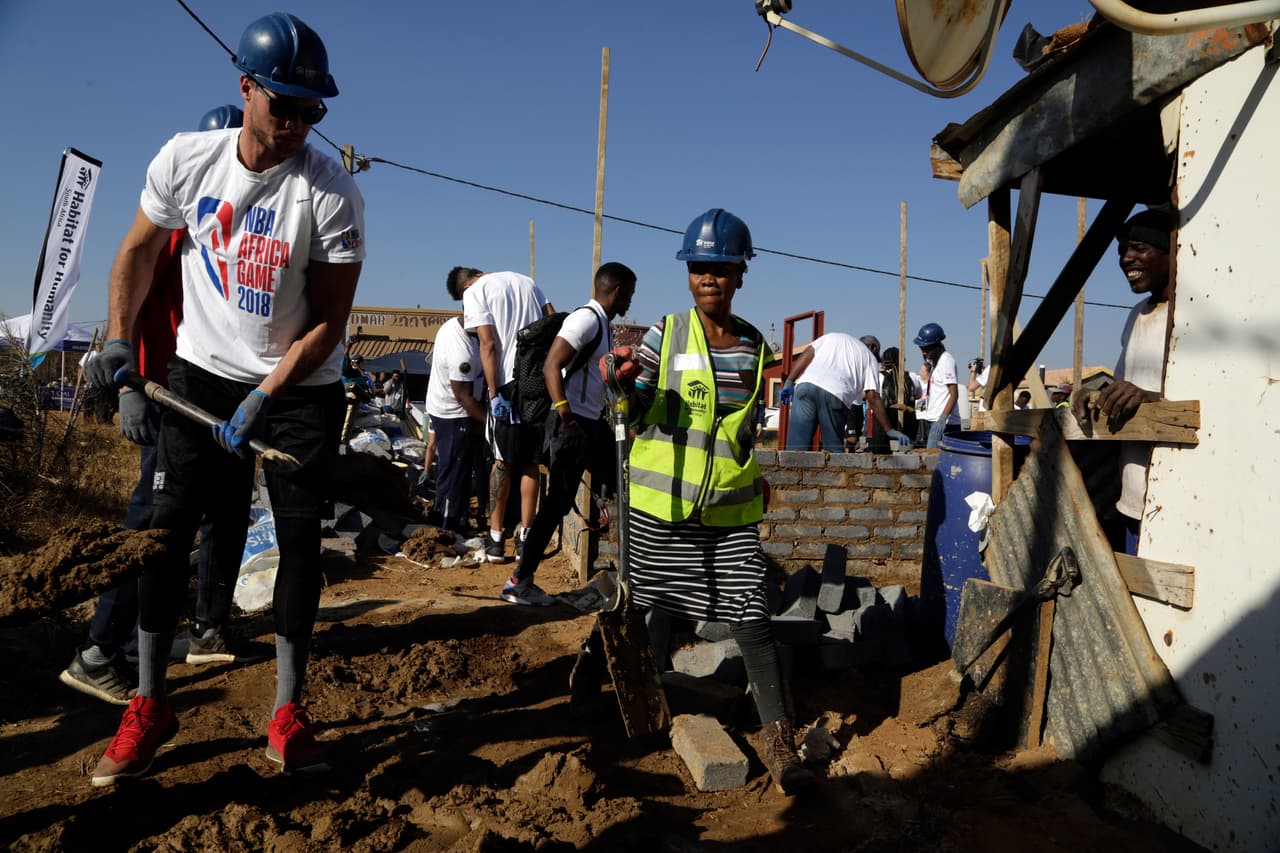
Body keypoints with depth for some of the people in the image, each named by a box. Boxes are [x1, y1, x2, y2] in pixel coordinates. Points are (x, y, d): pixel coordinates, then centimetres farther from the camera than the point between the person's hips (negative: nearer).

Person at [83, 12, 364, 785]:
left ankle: (288, 712, 12)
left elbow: (328, 321, -15)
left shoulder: (333, 191, -16)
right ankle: (149, 703, 16)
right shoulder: (186, 159, -6)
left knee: (300, 538, -1)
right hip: (203, 371, 2)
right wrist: (120, 339, 1)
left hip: (301, 387, -2)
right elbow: (140, 250, 11)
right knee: (168, 527, 0)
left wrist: (262, 399, -20)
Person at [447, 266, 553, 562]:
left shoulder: (474, 292, 0)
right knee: (531, 463, 11)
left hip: (510, 381, -5)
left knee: (503, 462, 6)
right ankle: (526, 538, 13)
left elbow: (488, 344, -10)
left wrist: (495, 393, -12)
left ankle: (496, 539, 9)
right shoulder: (525, 281, 18)